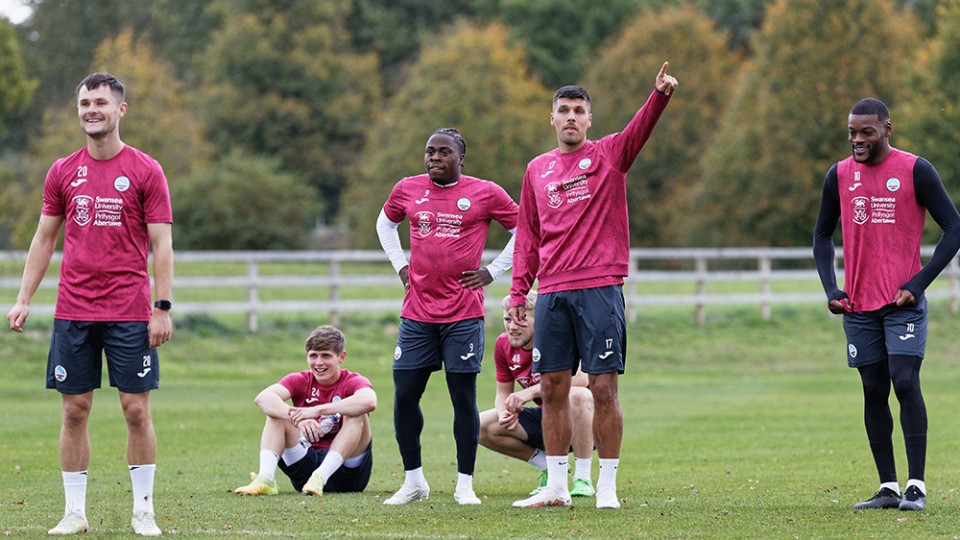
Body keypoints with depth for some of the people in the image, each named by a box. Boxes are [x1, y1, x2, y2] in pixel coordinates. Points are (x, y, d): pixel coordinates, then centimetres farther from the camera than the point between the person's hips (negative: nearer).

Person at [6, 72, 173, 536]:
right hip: (73, 311, 3)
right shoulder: (62, 172, 9)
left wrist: (162, 309, -9)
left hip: (130, 313, -3)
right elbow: (44, 240, 14)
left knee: (136, 410, -2)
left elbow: (162, 245, -2)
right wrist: (23, 300, 7)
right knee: (74, 410, 3)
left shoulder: (146, 171, -1)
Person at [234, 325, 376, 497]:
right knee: (276, 413, -11)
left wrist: (317, 410, -36)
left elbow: (369, 401, -33)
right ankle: (266, 479, -31)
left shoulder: (353, 381, -5)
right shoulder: (301, 381, 4)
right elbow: (262, 398, -18)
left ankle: (320, 477, -38)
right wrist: (297, 418, -37)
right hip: (307, 465, 3)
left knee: (358, 415, -25)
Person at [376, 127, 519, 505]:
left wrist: (492, 272, 2)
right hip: (417, 313, 3)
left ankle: (464, 485, 6)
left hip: (464, 314, -3)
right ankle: (413, 481, 14)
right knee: (404, 395, 1)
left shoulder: (485, 194, -2)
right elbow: (385, 223, 27)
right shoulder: (407, 189, 8)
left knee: (463, 397, -2)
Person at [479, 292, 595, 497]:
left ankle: (583, 479, -27)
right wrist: (504, 413, -17)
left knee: (579, 395, -41)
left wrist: (532, 391, -37)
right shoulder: (503, 344, -2)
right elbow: (503, 393, 8)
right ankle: (549, 468, 5)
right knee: (482, 426, -9)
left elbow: (581, 379, -35)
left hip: (580, 421, -6)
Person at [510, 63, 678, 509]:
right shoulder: (537, 170, 14)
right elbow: (528, 235, 17)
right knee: (552, 388, 6)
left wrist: (660, 95, -36)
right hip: (552, 294, 4)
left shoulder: (608, 155, 4)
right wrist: (518, 292, 9)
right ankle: (555, 486, 14)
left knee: (603, 389, -5)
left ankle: (607, 486, 2)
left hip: (600, 289, -4)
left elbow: (640, 130, -16)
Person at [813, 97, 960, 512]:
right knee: (873, 392, 4)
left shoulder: (915, 171, -5)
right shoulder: (839, 176, 7)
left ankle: (916, 488, -11)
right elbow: (823, 235, 18)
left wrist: (918, 283, -13)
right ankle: (888, 488, 9)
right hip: (858, 305, 4)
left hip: (903, 303, -4)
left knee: (905, 382, -14)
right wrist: (831, 290, 4)